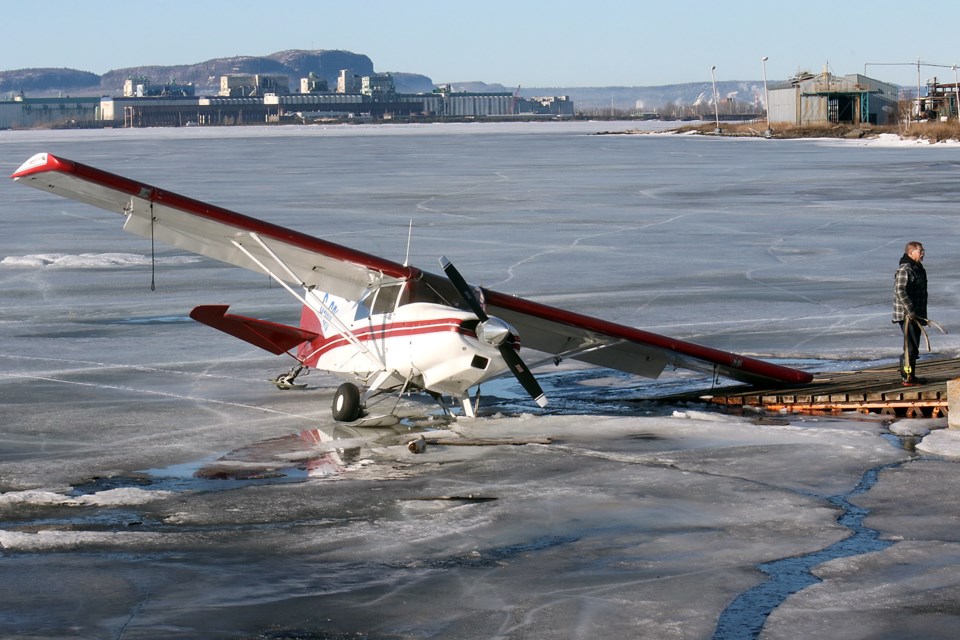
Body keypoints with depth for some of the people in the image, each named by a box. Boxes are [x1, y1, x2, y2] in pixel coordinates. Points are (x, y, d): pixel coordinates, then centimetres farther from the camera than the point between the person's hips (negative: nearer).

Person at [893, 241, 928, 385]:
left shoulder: (919, 269, 16)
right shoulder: (904, 269, -15)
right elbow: (900, 291, -23)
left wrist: (923, 314, 24)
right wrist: (910, 310, -26)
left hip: (915, 315, 10)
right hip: (906, 315, -10)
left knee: (914, 347, 13)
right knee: (910, 347, -9)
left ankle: (911, 376, 20)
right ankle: (907, 378, -7)